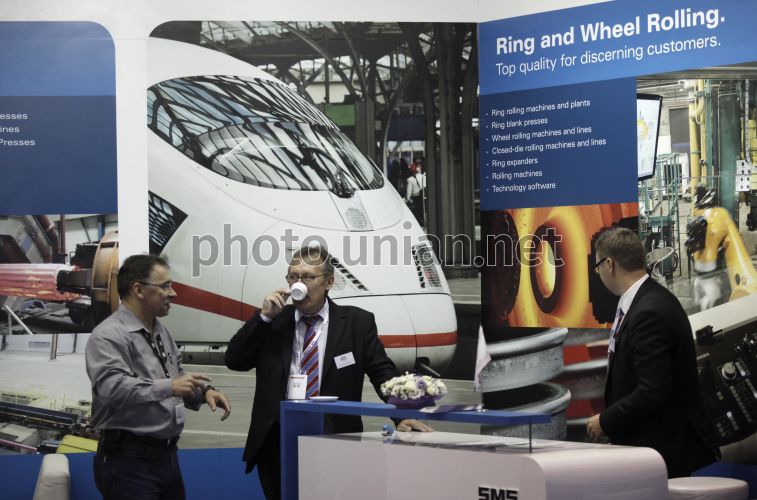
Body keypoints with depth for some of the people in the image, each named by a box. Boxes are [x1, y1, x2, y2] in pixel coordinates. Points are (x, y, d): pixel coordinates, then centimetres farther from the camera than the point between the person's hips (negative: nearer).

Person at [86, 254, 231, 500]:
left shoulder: (160, 331, 15)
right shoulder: (109, 336, -14)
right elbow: (112, 388, -28)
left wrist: (204, 391, 4)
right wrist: (169, 387, -35)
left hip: (167, 455, 9)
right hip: (129, 461, -9)